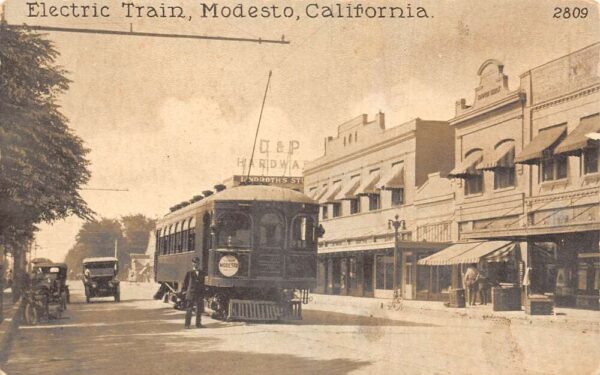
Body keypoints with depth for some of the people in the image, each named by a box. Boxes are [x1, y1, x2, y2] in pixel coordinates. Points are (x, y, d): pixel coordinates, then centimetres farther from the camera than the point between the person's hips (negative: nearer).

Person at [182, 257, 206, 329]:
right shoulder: (189, 273, -3)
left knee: (199, 310, 9)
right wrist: (185, 290, 1)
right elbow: (185, 282, 3)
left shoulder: (202, 273, 5)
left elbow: (204, 283, 11)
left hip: (200, 295, 4)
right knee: (189, 310, -1)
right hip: (191, 294, -4)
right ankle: (187, 324, 3)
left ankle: (198, 324, 19)